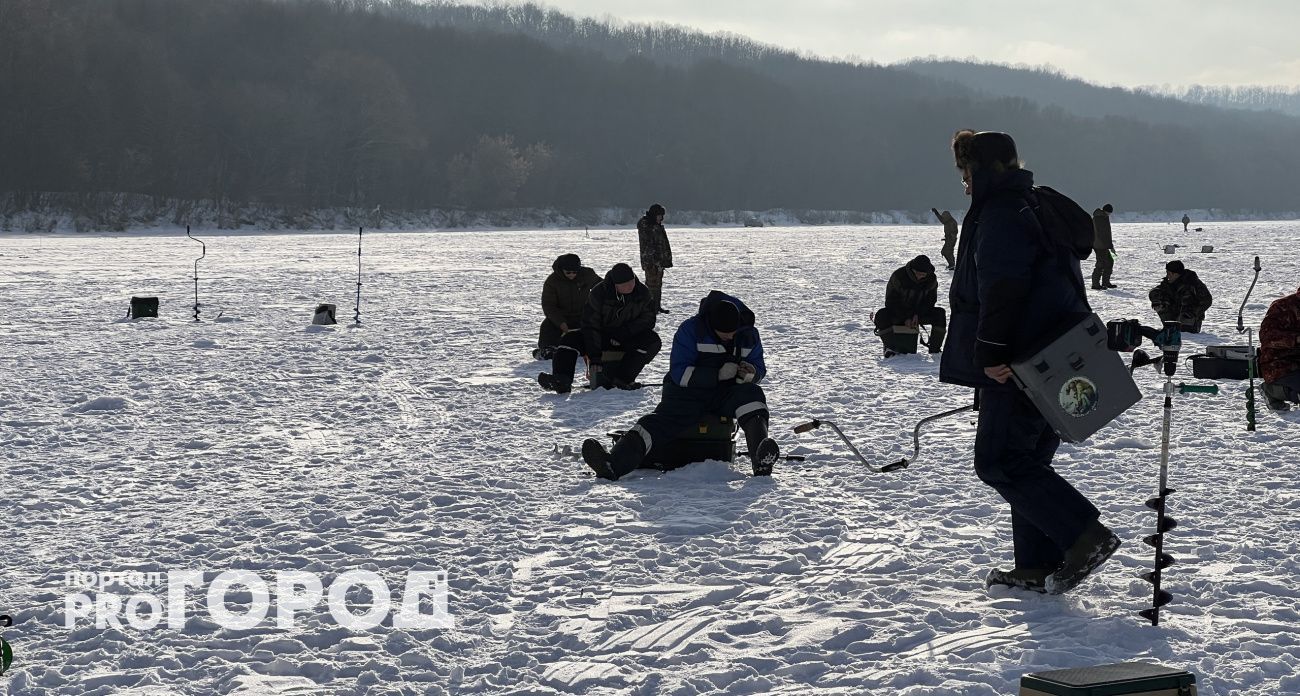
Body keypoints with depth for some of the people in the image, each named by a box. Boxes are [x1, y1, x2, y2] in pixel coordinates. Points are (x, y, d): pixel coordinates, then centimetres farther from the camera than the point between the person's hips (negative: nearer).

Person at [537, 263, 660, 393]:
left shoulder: (642, 293, -12)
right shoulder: (599, 293, -17)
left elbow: (648, 320, -7)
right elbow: (591, 325, -18)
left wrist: (623, 334, -20)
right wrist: (594, 357, -26)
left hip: (628, 339, 0)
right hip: (601, 337, 0)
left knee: (653, 341, -31)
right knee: (571, 338, -23)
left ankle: (621, 379, -42)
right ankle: (562, 380, -41)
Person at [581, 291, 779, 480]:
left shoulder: (748, 334, 1)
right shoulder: (690, 330, -9)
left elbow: (759, 369, 11)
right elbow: (679, 373, -15)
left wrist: (750, 374, -16)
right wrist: (718, 374, -25)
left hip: (726, 394, 2)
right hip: (689, 393, -2)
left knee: (752, 394, -31)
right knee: (661, 421, -27)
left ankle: (761, 460, -53)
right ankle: (613, 464, -51)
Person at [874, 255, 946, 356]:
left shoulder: (931, 279, -8)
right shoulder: (898, 276, -19)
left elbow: (929, 301, -1)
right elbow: (891, 301, -15)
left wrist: (917, 315, -20)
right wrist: (905, 318, -23)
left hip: (919, 313, 3)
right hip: (898, 313, -3)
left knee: (940, 313, -23)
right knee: (881, 315, -34)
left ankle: (934, 348, -15)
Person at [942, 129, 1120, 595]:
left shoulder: (1000, 213, -12)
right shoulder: (1038, 208, 22)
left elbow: (1002, 290, -24)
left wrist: (992, 354, -25)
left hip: (1020, 365, -10)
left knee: (998, 461, -8)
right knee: (1027, 462, 14)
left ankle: (1086, 537, -15)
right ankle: (1038, 567, 13)